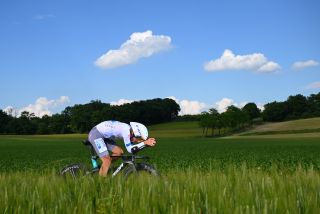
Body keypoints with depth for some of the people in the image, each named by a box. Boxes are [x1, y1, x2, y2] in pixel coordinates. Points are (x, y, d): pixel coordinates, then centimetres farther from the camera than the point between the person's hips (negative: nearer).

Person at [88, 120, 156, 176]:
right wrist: (144, 143, -26)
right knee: (107, 160, -15)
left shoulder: (130, 131, 1)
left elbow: (133, 149, 4)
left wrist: (147, 143, -7)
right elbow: (129, 149, -25)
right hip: (95, 134, -9)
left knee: (119, 152, 7)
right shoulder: (126, 130, -25)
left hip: (103, 135, 9)